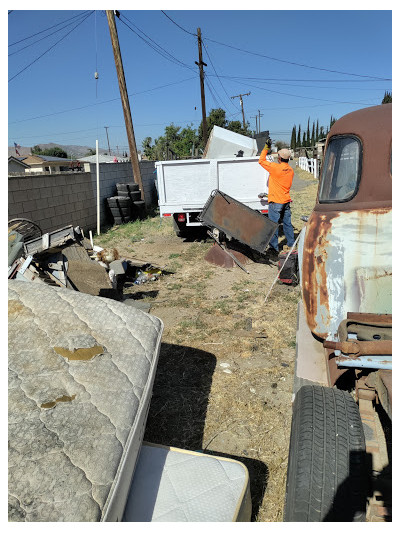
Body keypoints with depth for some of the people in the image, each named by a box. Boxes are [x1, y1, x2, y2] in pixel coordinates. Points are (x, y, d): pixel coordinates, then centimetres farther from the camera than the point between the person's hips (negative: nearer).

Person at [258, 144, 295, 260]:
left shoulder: (276, 168, -17)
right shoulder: (290, 170, 7)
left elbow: (261, 161, -6)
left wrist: (266, 148, 7)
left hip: (276, 202, -7)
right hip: (286, 201, 7)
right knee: (287, 224, 17)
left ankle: (274, 249, 2)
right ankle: (292, 245, 29)